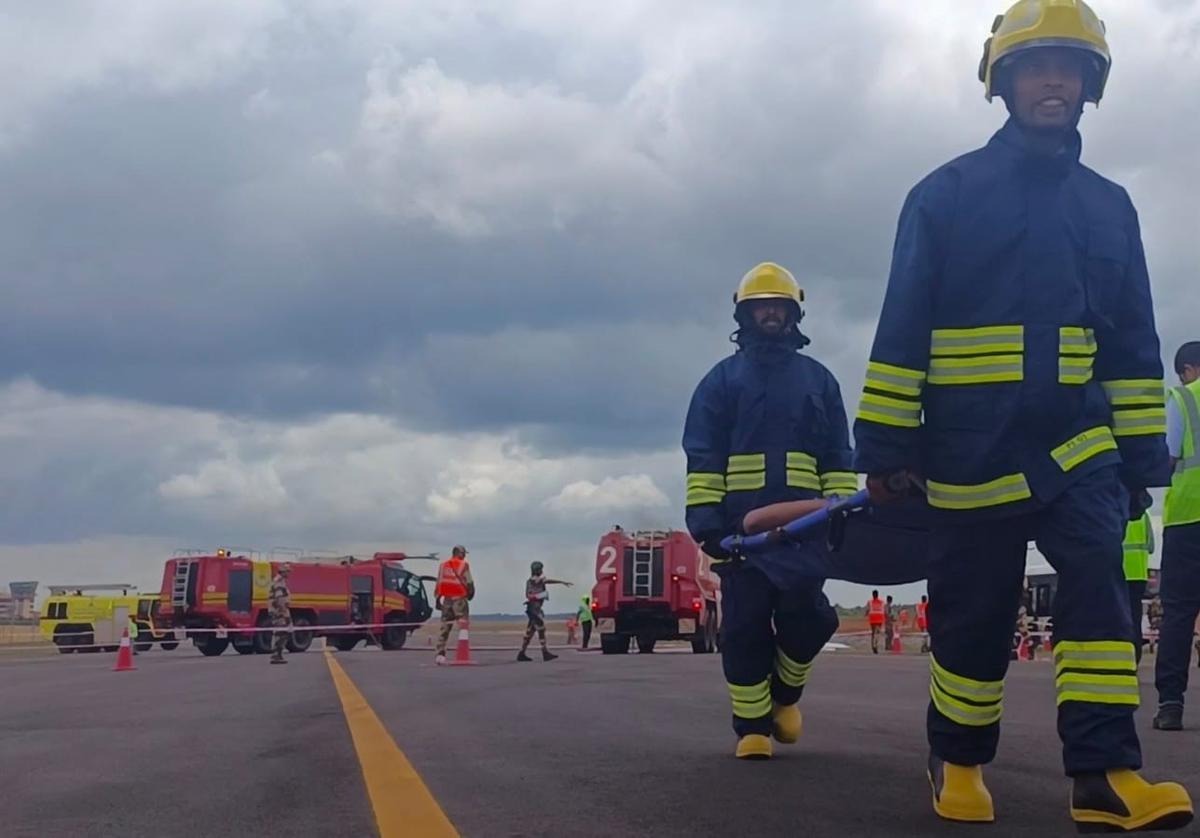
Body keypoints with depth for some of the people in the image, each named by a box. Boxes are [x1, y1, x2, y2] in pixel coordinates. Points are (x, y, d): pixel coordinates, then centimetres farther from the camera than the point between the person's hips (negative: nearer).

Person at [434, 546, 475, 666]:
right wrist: (471, 593, 14)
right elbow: (469, 582, -5)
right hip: (459, 598, -5)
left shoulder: (443, 565, 12)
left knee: (444, 627, 8)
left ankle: (439, 654, 2)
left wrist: (437, 599, 16)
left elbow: (438, 583, 11)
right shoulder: (463, 565, -4)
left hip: (447, 599, 5)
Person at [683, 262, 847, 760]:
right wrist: (704, 518, -7)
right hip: (742, 525, -1)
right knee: (745, 627, -3)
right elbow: (702, 457, 4)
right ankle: (752, 725, 5)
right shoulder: (722, 379, 12)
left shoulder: (818, 379, 18)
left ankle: (785, 690, 22)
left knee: (807, 617, -6)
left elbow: (838, 457, 14)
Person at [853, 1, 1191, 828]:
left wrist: (1140, 454, 8)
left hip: (1077, 442, 3)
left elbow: (1133, 342, 13)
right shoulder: (946, 193, -1)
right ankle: (958, 762, 23)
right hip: (971, 448, -2)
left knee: (1099, 583, -16)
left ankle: (1105, 776, -17)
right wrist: (885, 443, -8)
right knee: (973, 614, 4)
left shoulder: (1109, 206, 11)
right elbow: (901, 326, -4)